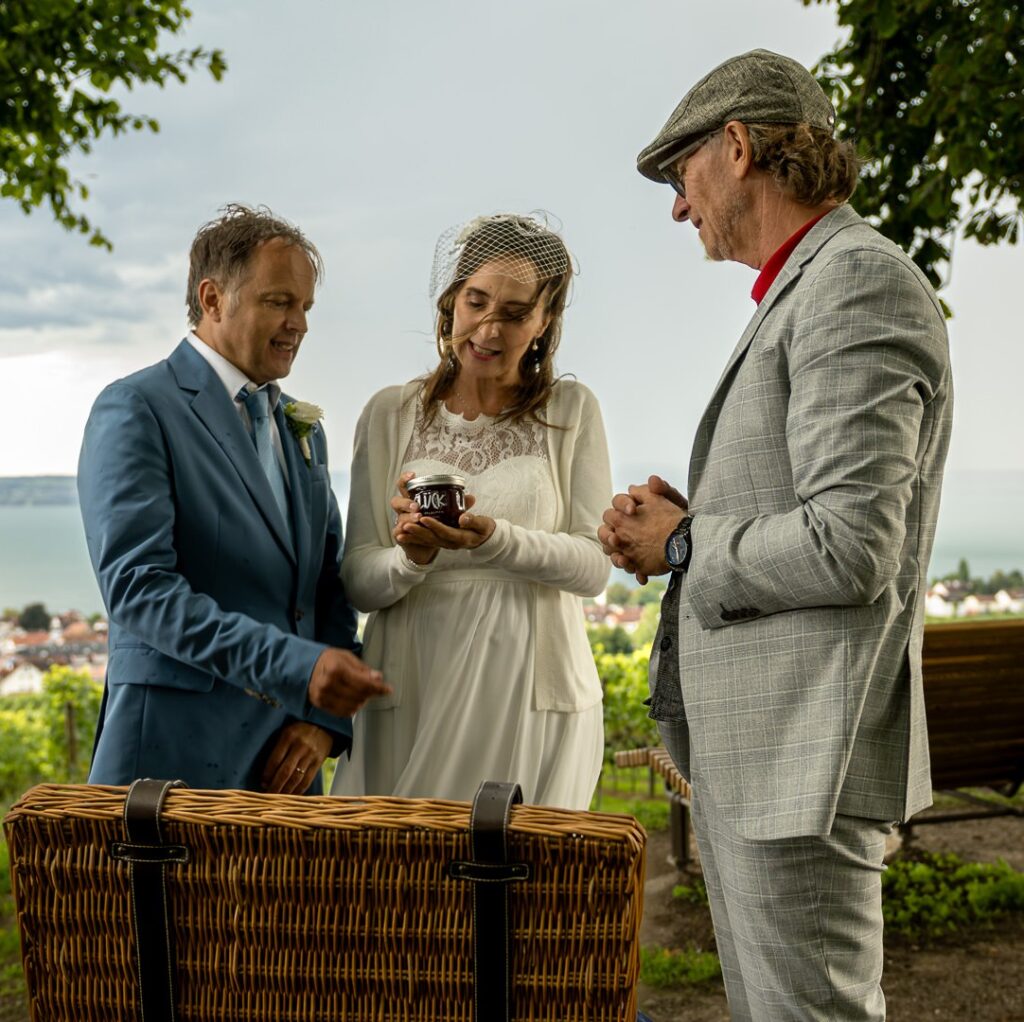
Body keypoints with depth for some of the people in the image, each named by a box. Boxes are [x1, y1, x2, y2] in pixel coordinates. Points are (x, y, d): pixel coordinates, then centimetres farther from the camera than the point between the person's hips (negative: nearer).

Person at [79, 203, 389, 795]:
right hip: (173, 752, -6)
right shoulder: (136, 411, -7)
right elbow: (138, 586, -18)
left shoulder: (302, 429, 15)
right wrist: (296, 665, -25)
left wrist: (326, 719, 0)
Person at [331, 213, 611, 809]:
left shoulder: (572, 411, 6)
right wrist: (412, 558, -18)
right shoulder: (389, 414, 8)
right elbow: (358, 582, 4)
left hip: (531, 698, 0)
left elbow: (593, 566, -2)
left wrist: (495, 539, -19)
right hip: (412, 693, 1)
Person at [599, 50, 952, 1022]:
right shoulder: (799, 293, 18)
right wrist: (683, 517, 5)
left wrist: (683, 544, -9)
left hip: (803, 749, -10)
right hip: (741, 741, 10)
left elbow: (850, 548, -23)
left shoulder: (859, 281, -14)